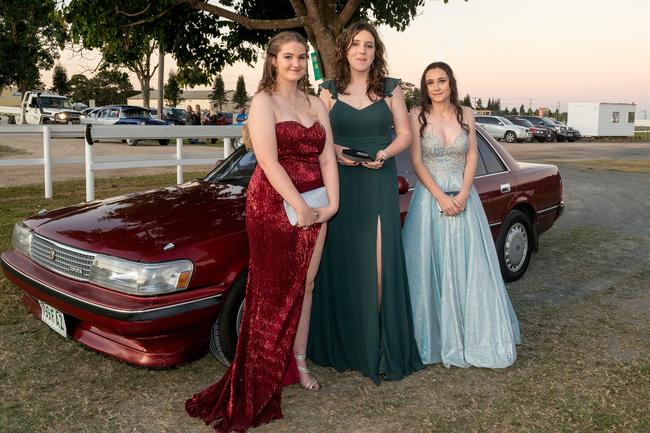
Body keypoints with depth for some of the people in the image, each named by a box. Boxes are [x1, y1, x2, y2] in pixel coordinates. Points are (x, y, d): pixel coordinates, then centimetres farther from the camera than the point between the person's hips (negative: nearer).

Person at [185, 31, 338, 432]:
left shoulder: (317, 104, 12)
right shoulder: (263, 102, -5)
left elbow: (327, 158, 6)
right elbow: (270, 162, -15)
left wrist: (332, 203, -7)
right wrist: (300, 207, -19)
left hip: (316, 208, 6)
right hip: (274, 205, -5)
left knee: (304, 284, 11)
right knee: (274, 291, 0)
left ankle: (299, 361, 25)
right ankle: (260, 381, 14)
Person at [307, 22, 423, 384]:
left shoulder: (390, 89, 7)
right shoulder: (330, 91, 9)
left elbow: (405, 134, 8)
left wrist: (385, 153, -11)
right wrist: (335, 152, -11)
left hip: (379, 183, -1)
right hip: (340, 183, 1)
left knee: (379, 262, -7)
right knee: (342, 263, 1)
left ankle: (381, 347, 2)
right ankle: (343, 344, 12)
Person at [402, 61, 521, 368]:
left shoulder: (465, 114, 7)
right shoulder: (418, 116, -1)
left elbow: (472, 157, 3)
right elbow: (416, 162, -6)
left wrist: (462, 195, -11)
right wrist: (441, 197, -15)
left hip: (463, 197, 2)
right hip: (429, 198, -2)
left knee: (469, 267, 4)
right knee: (431, 268, 1)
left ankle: (474, 337, 17)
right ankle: (436, 338, 13)